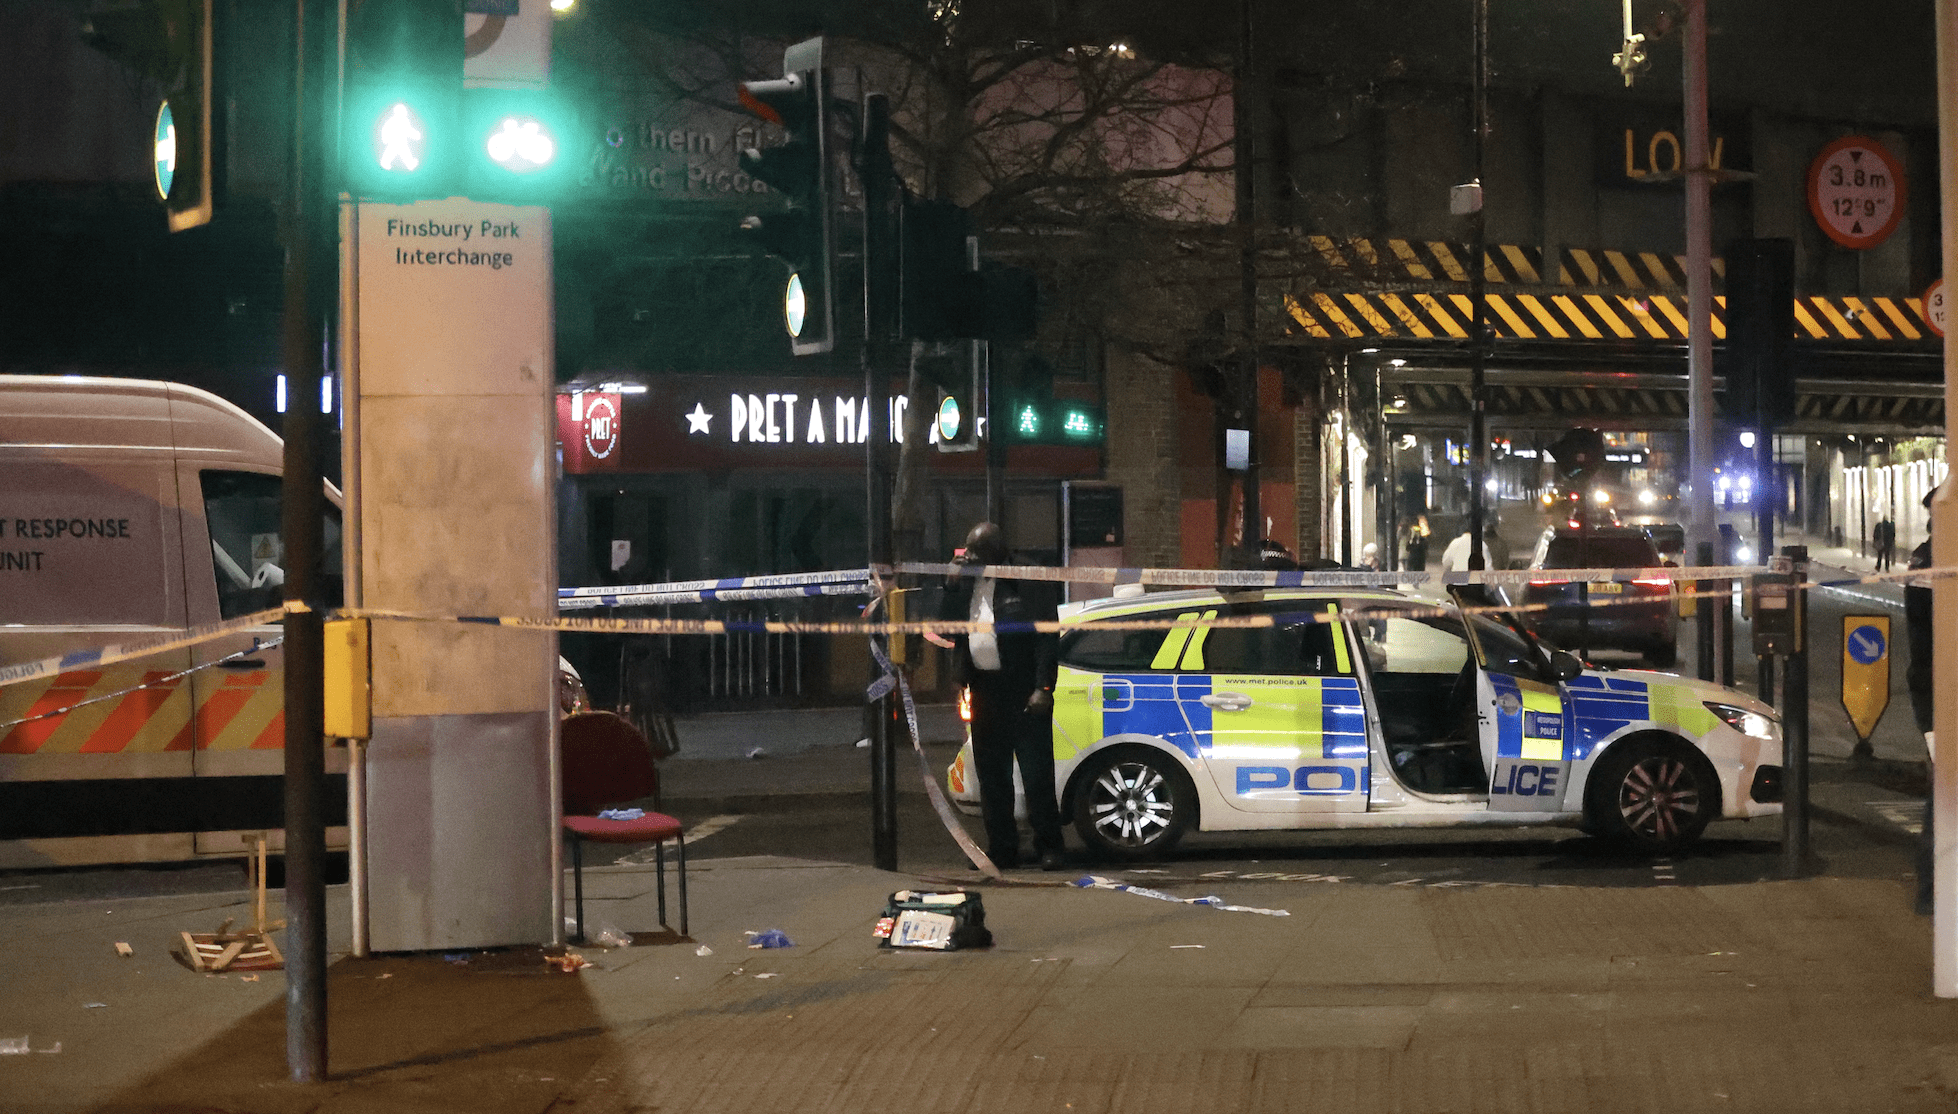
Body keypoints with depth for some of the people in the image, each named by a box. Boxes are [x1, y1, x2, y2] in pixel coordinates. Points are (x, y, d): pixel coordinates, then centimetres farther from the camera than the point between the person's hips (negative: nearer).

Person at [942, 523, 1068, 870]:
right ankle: (1001, 849, 16)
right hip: (984, 691, 7)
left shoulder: (1027, 584, -6)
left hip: (1023, 692, -6)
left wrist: (1043, 688, -17)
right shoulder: (965, 587, 14)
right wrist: (952, 584, -1)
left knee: (1036, 773, -4)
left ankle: (1049, 847, 1)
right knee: (991, 776, 10)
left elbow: (1047, 637, -10)